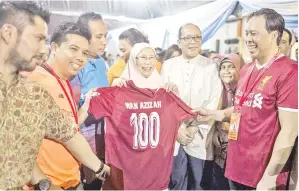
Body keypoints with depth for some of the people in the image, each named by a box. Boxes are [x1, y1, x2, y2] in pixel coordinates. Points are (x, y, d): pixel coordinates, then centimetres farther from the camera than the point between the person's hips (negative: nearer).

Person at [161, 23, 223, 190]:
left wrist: (195, 129, -10)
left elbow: (214, 102, -4)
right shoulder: (168, 65, 5)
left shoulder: (211, 67, 1)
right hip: (174, 135, 1)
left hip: (200, 137, -1)